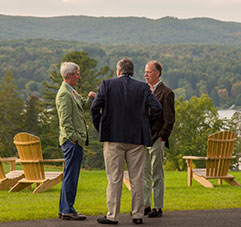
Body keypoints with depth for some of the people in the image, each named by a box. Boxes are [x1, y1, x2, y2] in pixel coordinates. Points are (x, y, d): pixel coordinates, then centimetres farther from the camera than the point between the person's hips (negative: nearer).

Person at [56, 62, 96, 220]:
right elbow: (65, 121, -18)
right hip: (72, 141, -10)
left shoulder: (72, 92, 18)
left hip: (76, 141, 10)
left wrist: (91, 98, 2)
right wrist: (74, 139, -19)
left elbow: (84, 105, 23)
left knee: (70, 176, 13)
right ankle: (68, 211, -3)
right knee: (71, 176, -7)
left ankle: (64, 210, 19)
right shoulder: (64, 94, -14)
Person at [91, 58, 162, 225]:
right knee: (137, 178, 6)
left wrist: (100, 127, 6)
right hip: (137, 138, 1)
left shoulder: (107, 85, 1)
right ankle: (138, 215, 8)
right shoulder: (143, 87, 4)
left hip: (113, 137, -1)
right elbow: (156, 108, -5)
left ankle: (113, 216, 2)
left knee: (114, 178, 1)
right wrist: (145, 124, 8)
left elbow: (95, 108, -5)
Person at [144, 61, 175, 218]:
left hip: (156, 139, -7)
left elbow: (169, 120, -9)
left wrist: (161, 137, -12)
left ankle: (158, 207, 4)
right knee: (144, 174, 9)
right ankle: (145, 205, 16)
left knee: (157, 175, -1)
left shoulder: (166, 93, -7)